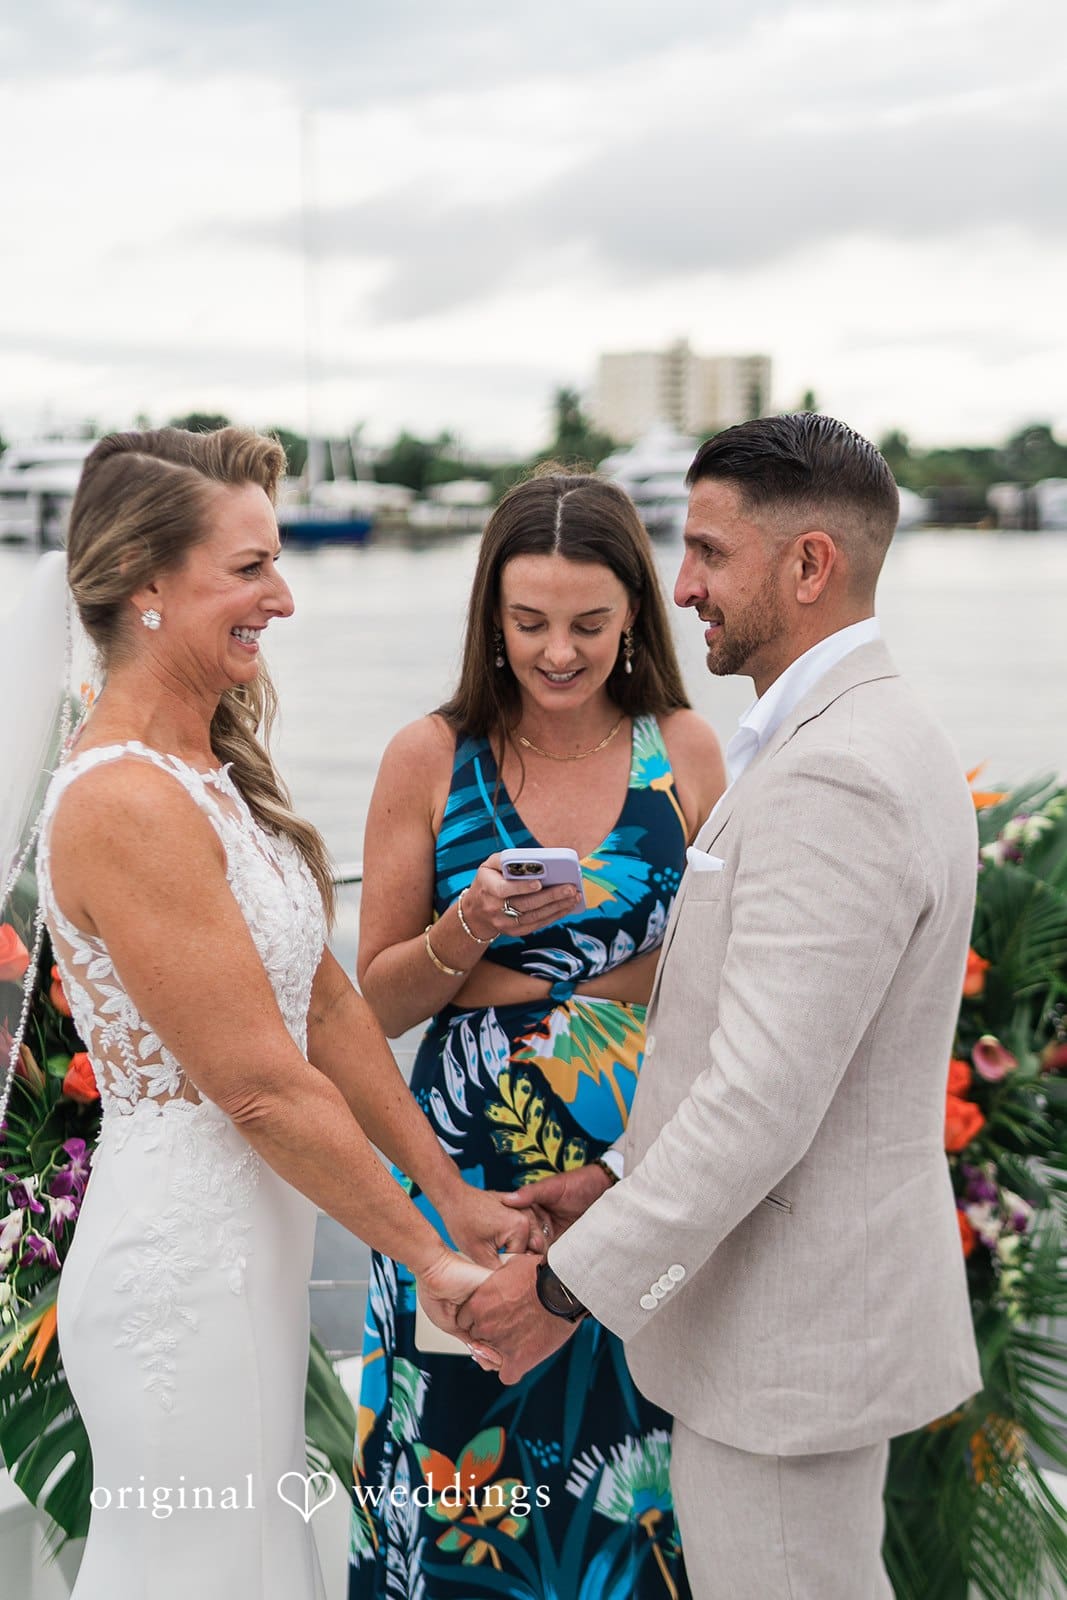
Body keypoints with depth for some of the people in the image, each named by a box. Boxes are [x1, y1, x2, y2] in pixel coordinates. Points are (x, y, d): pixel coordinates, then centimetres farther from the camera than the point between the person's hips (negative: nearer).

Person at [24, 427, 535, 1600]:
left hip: (247, 1238, 9)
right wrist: (425, 1254, -11)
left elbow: (323, 1000, 8)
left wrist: (453, 1192, 8)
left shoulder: (215, 772, 8)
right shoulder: (126, 805, -22)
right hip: (184, 1264, -9)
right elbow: (262, 1085, -20)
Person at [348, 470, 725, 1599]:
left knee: (624, 1475, 9)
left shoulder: (684, 752, 0)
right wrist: (472, 925, -18)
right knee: (466, 1467, 7)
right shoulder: (433, 759, -3)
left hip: (642, 1163, 1)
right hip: (471, 1167, -1)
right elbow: (379, 1003, 0)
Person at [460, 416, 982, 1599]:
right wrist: (626, 1179, 11)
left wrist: (572, 1284, -19)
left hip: (791, 1319, -10)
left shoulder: (836, 778, -26)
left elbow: (762, 1102, -28)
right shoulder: (864, 741, 8)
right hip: (819, 1289, 10)